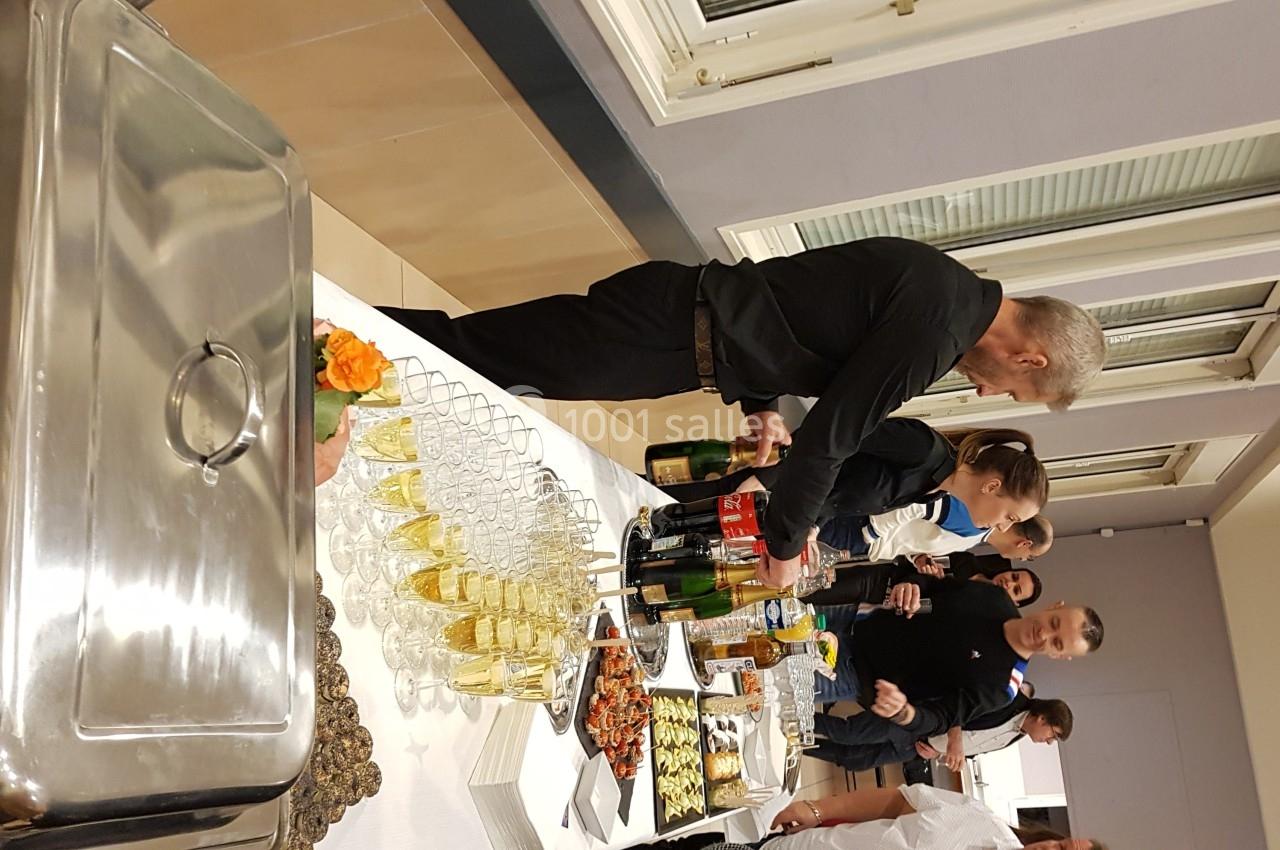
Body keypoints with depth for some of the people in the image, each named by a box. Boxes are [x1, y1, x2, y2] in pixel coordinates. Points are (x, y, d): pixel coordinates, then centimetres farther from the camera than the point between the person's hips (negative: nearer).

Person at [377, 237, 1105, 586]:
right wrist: (784, 543, -4)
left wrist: (764, 405, 19)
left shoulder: (941, 286, 12)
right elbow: (829, 436, -17)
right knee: (474, 353, -7)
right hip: (673, 327, -9)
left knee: (488, 360, 10)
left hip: (691, 316, 9)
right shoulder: (937, 329, -19)